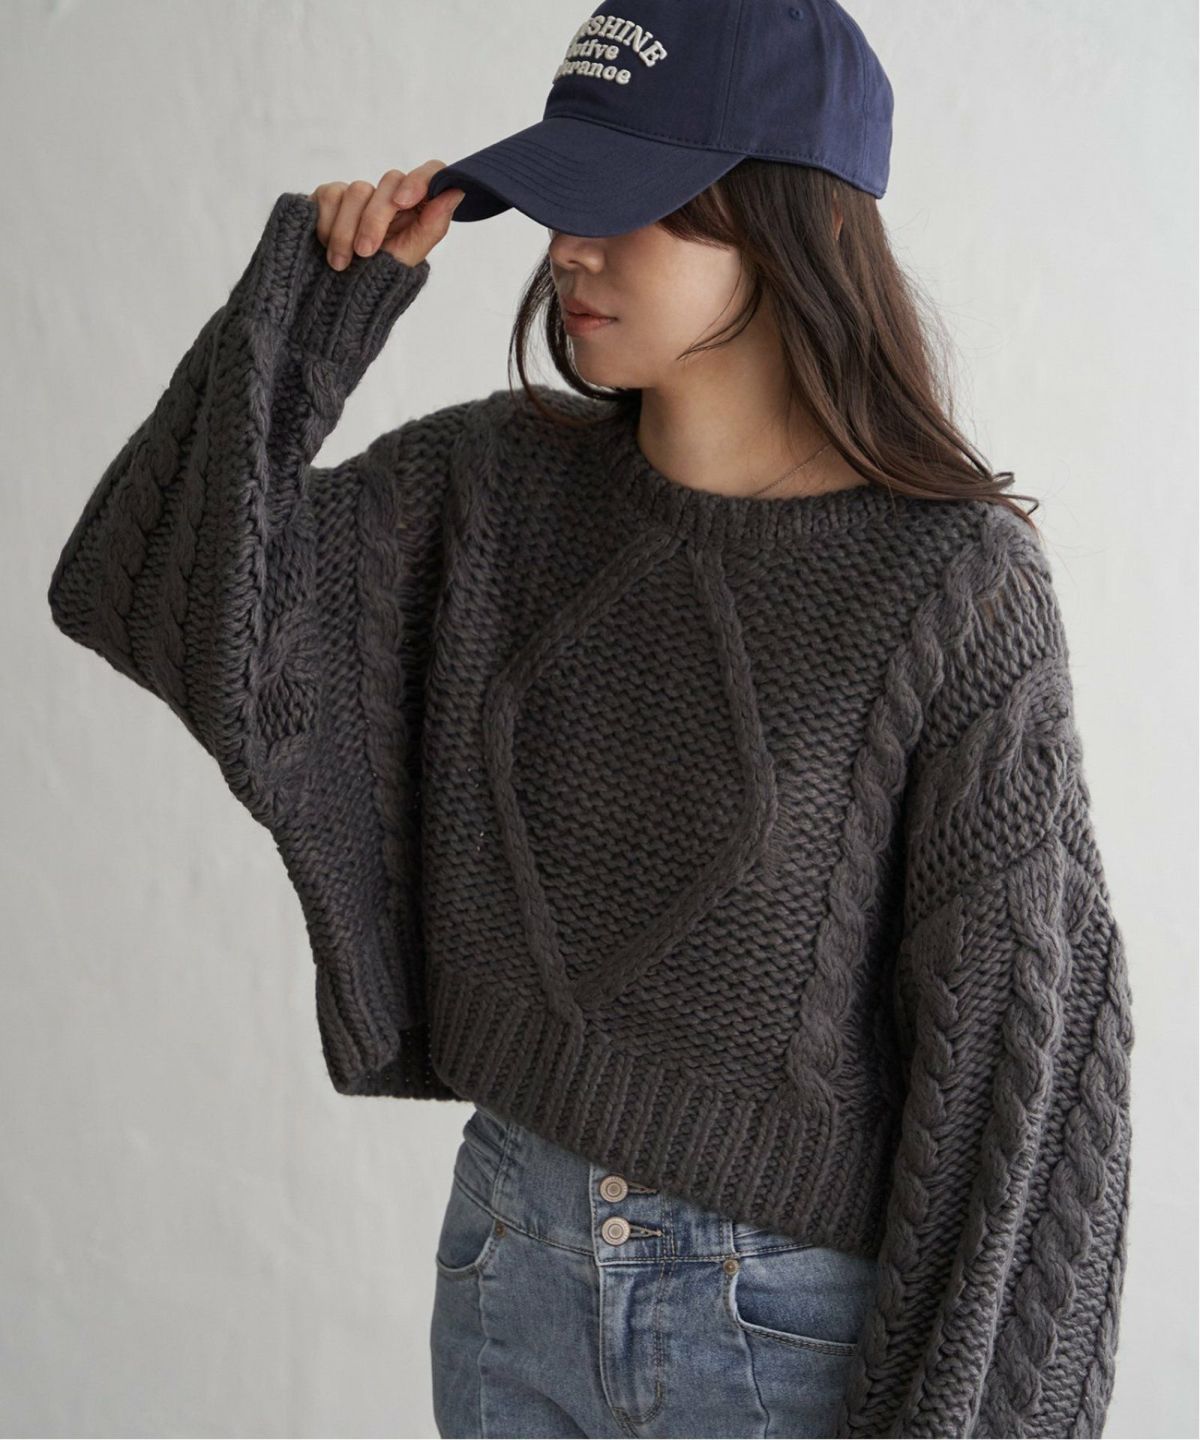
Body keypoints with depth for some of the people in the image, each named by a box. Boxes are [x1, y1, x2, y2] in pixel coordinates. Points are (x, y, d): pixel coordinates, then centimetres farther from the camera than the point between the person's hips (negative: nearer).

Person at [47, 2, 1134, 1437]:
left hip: (798, 1315, -4)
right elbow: (178, 601, -9)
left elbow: (1021, 1028, -13)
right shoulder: (492, 482, -3)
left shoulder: (953, 576, -16)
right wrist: (324, 294, -13)